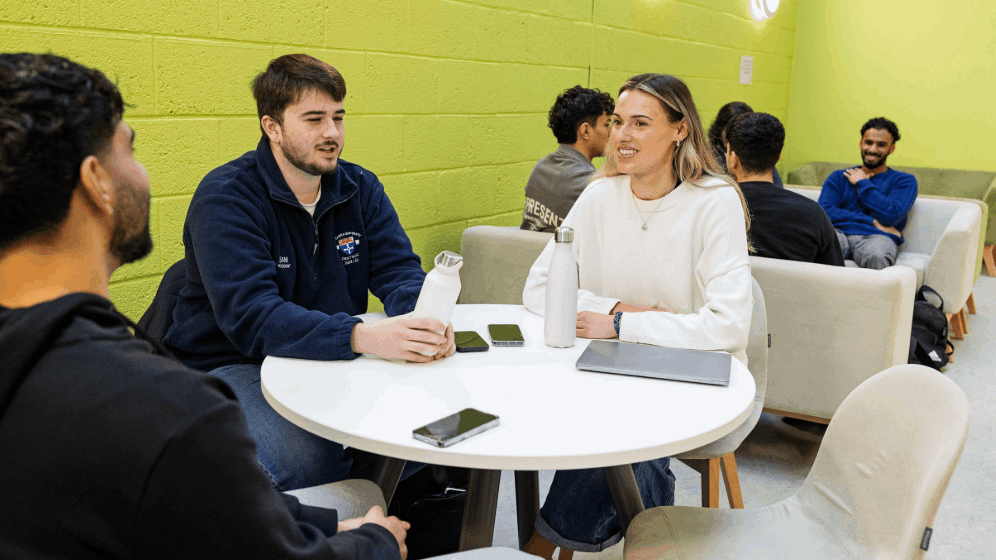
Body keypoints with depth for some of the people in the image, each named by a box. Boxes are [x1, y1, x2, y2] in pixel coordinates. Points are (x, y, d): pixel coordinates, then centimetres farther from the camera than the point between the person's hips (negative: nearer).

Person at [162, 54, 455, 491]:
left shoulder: (359, 188, 5)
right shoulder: (225, 197, -15)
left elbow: (399, 271, -3)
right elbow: (252, 317, -27)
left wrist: (424, 323, -29)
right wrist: (363, 336, -42)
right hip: (234, 367, -5)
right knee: (307, 461, -33)